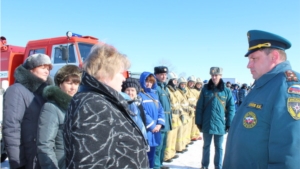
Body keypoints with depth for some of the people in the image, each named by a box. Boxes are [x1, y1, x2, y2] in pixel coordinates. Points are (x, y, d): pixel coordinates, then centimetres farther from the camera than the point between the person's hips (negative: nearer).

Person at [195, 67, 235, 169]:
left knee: (219, 147, 13)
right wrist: (199, 121, -4)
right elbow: (199, 107, -1)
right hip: (207, 124, 1)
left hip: (220, 124, -1)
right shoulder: (205, 89, -2)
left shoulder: (227, 91, -3)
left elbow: (231, 109, -1)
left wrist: (229, 124, -5)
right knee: (206, 146, 16)